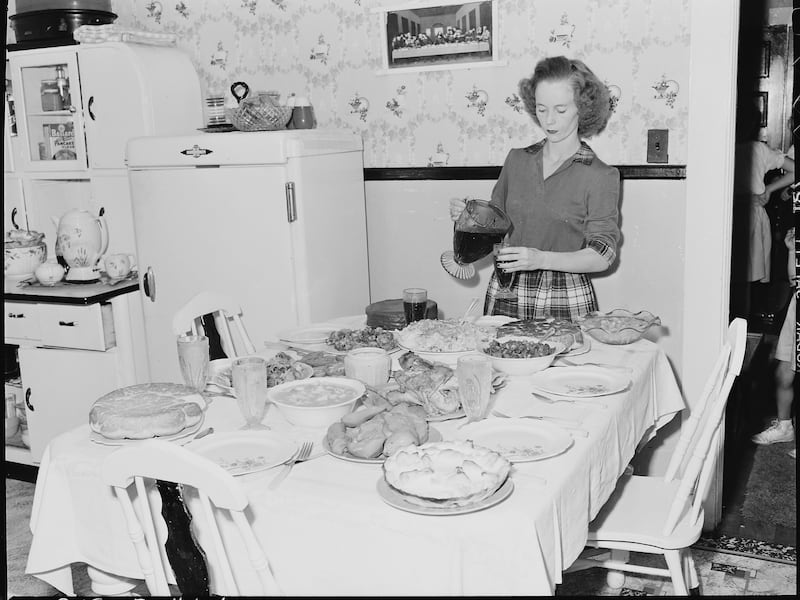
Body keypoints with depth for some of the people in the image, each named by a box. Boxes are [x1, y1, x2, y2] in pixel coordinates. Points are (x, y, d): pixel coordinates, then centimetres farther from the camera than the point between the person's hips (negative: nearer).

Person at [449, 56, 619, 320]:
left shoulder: (600, 176, -5)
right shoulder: (516, 160, 8)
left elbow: (601, 256, -10)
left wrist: (542, 259, -23)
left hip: (565, 301, -3)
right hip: (506, 296, 3)